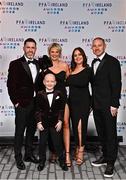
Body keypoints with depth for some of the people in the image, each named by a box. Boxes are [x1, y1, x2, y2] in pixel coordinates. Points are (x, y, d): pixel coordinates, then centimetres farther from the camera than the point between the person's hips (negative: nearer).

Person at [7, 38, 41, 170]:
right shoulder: (15, 64, -5)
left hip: (36, 103, 5)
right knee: (20, 131, 4)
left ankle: (29, 154, 29)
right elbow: (11, 85, -7)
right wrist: (16, 101, -11)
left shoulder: (38, 64, 9)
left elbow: (39, 83, 12)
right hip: (22, 104, -5)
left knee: (31, 130, 15)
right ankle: (18, 158, 17)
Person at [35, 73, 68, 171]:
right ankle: (42, 161, 26)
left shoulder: (59, 94, -2)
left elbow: (61, 109, -1)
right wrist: (39, 122, -8)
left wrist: (60, 121, -8)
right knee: (42, 143, 10)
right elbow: (38, 110, -2)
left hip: (55, 123, 0)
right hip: (43, 123, 0)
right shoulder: (40, 95, -3)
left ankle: (62, 161, 22)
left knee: (58, 143, 7)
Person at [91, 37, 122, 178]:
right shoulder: (94, 62, 13)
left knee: (110, 133, 2)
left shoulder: (112, 61, -9)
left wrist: (114, 105, -18)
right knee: (101, 132, 15)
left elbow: (116, 84, -14)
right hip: (96, 105, 7)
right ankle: (105, 156, 30)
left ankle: (110, 162, 12)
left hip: (108, 105, -7)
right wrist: (92, 102, 12)